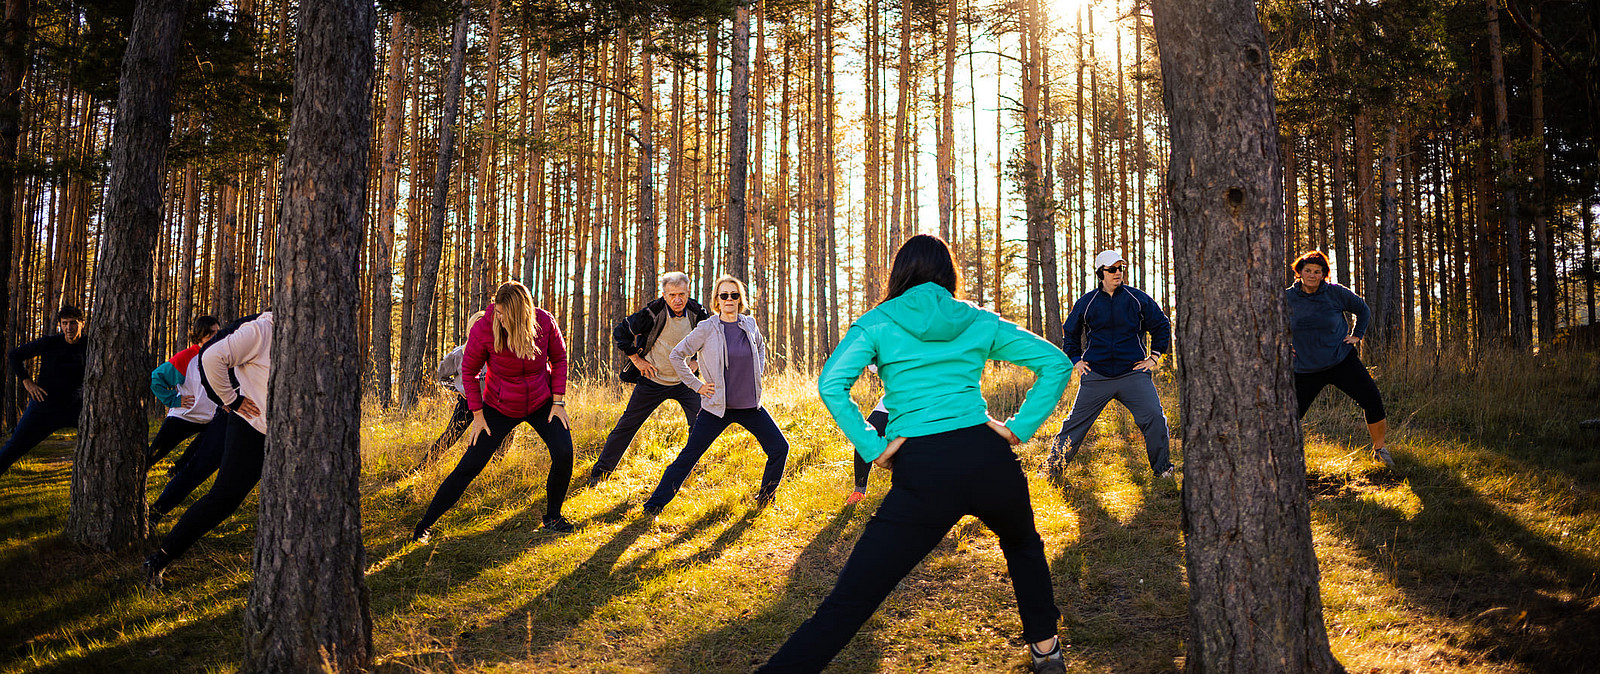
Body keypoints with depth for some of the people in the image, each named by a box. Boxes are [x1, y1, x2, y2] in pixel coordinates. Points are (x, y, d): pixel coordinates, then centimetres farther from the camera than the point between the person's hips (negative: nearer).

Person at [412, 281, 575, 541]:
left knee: (563, 453, -16)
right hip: (500, 407, -1)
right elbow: (469, 371, -8)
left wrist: (558, 401, -5)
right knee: (470, 466, -5)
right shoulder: (483, 329, -23)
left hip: (542, 402, 2)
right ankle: (425, 524, 7)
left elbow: (559, 358, -1)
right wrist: (477, 415, -7)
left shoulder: (544, 322, -19)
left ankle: (553, 517, 6)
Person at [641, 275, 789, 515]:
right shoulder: (707, 328, -9)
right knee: (689, 456, -2)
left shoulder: (749, 324, 3)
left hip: (750, 405, 4)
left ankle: (765, 499, 22)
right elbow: (676, 355, -1)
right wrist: (696, 385, -3)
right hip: (717, 407, -4)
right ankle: (655, 504, 8)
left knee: (779, 447, 1)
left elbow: (760, 346, 27)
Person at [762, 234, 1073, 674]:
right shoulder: (979, 322, 15)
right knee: (1023, 546, 36)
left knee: (848, 603, -4)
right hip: (989, 460, 3)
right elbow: (1056, 362, 9)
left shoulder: (878, 323, 7)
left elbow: (832, 384, -9)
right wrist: (1020, 427, 7)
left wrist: (871, 448, -5)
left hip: (923, 472, -3)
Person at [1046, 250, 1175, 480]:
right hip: (1096, 375, 0)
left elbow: (1162, 325, 14)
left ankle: (1162, 468, 9)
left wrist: (1154, 356, 9)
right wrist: (1076, 359, 11)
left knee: (1154, 417, -10)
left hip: (1133, 373, 0)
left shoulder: (1138, 298, 2)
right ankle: (1053, 468, 13)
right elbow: (1070, 332, 20)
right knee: (1076, 421, 2)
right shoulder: (1086, 303, 3)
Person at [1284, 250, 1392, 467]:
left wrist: (1357, 335, 3)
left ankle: (1379, 449, 9)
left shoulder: (1336, 292, -5)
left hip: (1341, 360, 0)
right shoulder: (1287, 297, -4)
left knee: (1372, 400, -11)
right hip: (1305, 368, 0)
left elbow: (1363, 310, 11)